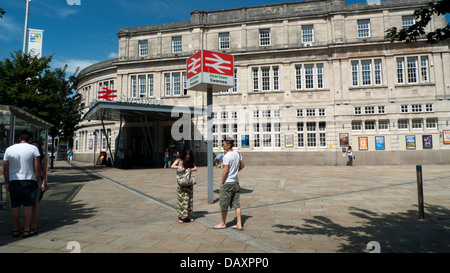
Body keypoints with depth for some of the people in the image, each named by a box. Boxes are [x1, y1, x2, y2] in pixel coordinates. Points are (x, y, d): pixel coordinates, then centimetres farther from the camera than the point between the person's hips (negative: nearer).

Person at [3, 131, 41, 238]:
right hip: (29, 181, -3)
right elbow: (37, 167, -7)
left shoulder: (9, 149, 6)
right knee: (28, 206, 4)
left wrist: (7, 183, 16)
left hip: (13, 181, 3)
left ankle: (15, 230, 18)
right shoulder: (33, 148, -4)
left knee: (15, 206, 11)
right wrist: (38, 182, 2)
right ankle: (26, 230, 9)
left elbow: (5, 169, 7)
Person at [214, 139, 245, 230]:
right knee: (237, 204, 10)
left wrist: (222, 182, -9)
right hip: (236, 182, 8)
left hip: (228, 183, -8)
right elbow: (242, 165, 16)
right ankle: (239, 224, 13)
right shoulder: (237, 154, 6)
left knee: (224, 205, 8)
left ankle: (223, 223, 21)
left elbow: (225, 170, -19)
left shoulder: (226, 156, -18)